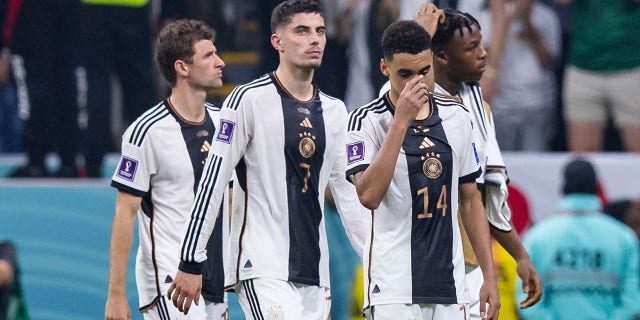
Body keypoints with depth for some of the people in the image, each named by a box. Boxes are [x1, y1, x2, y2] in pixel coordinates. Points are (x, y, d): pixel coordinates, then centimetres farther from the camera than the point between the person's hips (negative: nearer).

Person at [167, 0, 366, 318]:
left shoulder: (334, 111, 13)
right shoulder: (249, 100, -6)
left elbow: (347, 192, 19)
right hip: (262, 268, -7)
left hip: (314, 274, 7)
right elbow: (212, 183, -7)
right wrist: (190, 262, -10)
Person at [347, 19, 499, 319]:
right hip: (393, 291, -5)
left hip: (449, 288, 5)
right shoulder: (366, 121, -5)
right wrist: (401, 121, -21)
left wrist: (489, 276, 11)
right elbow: (368, 196, -21)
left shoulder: (457, 118, 9)